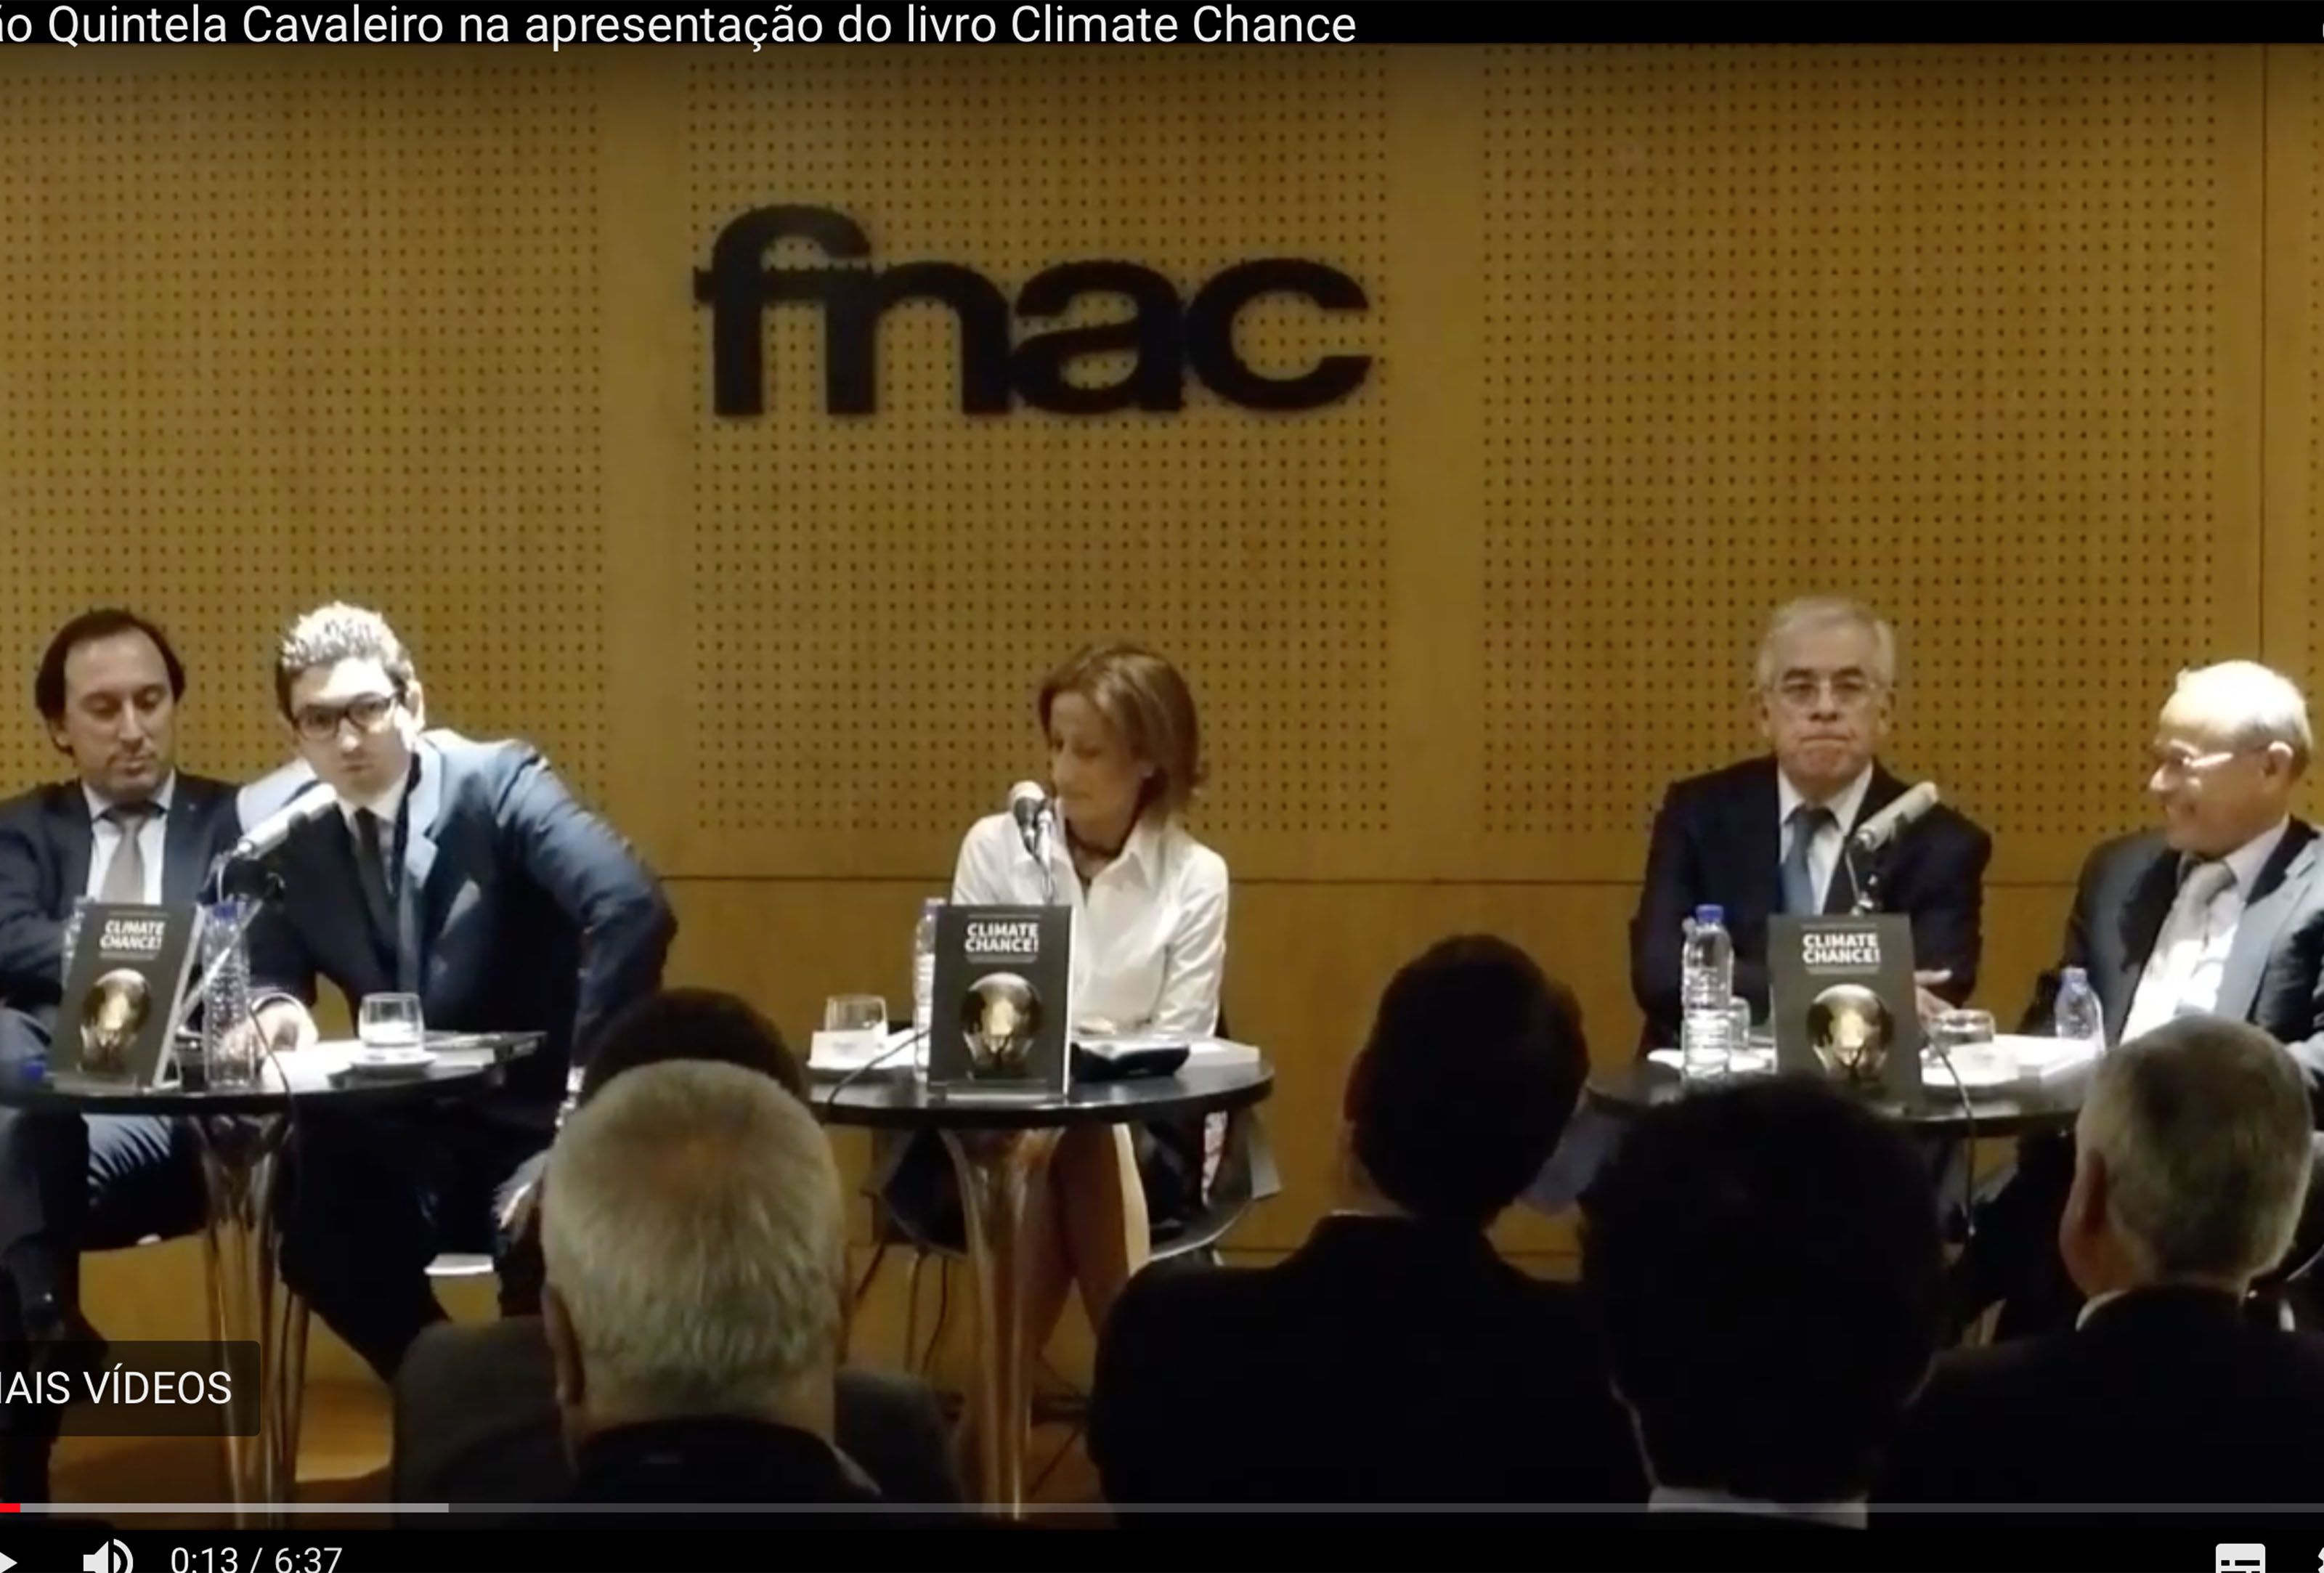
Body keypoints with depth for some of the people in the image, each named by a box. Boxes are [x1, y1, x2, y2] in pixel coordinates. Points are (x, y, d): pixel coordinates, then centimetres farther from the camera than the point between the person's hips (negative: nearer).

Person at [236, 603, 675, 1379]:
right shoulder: (291, 834, 3)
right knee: (306, 1229, -21)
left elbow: (633, 909, -24)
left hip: (538, 1119, -5)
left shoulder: (497, 782, -11)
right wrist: (276, 1005, -15)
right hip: (407, 1135, 5)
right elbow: (269, 966, 10)